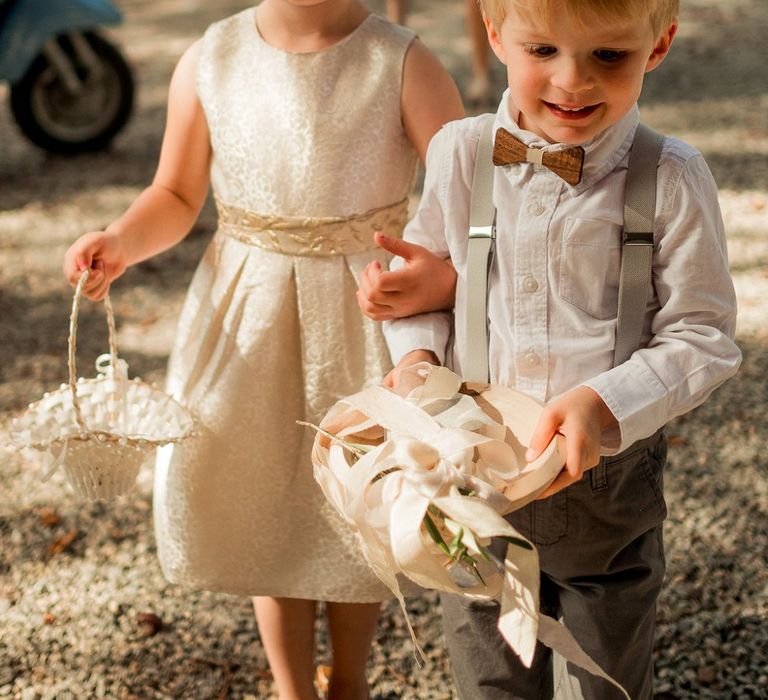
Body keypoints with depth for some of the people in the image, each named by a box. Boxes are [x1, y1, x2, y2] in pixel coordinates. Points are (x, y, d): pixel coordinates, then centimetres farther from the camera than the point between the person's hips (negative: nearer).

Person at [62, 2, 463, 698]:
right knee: (265, 509, 15)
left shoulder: (403, 65, -14)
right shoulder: (209, 63, -7)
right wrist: (121, 240, -15)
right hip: (247, 319, 2)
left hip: (367, 316, -1)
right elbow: (176, 194, 5)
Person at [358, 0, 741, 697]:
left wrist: (604, 403, -26)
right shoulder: (459, 154, -6)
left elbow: (702, 337, -11)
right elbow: (422, 283, 8)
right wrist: (417, 352, -12)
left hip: (608, 483, -2)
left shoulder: (671, 181, -14)